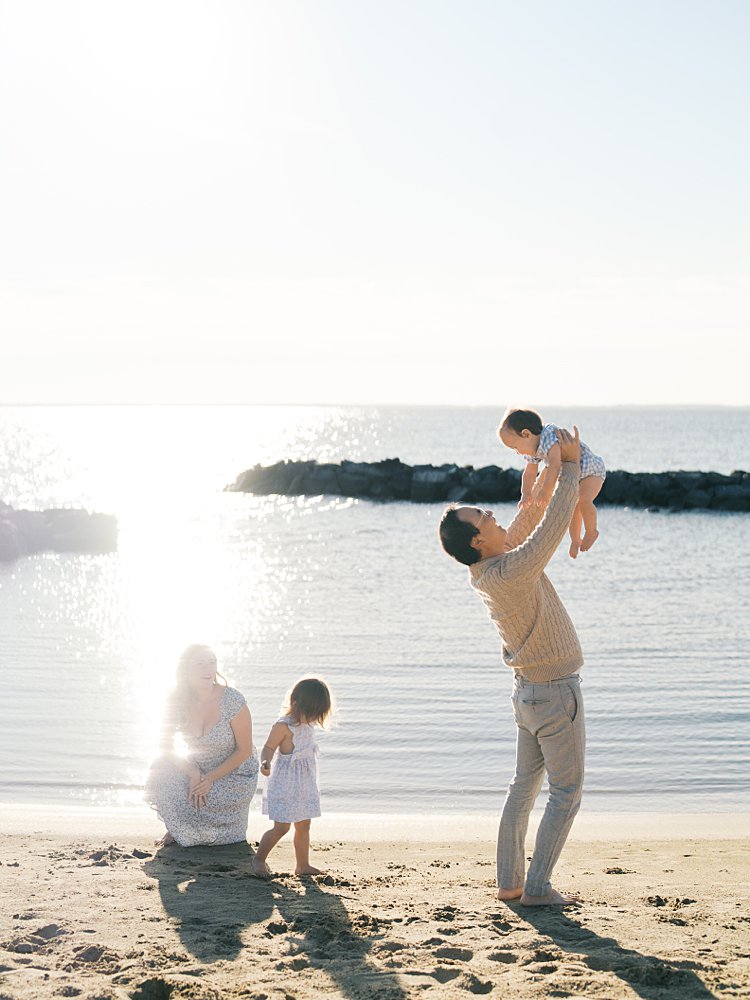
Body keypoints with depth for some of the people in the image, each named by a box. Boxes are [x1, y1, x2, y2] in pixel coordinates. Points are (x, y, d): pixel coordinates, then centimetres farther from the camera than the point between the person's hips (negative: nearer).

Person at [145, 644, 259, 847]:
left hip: (234, 773, -4)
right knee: (161, 773, -22)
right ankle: (179, 829, 5)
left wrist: (210, 779, -22)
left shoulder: (231, 700, -25)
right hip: (198, 768, 4)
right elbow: (166, 747, -9)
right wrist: (194, 775, -26)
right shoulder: (178, 701, -14)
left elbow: (244, 750, -16)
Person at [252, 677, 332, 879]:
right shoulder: (283, 726, -19)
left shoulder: (308, 724, 6)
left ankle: (303, 865, 23)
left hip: (305, 784, 8)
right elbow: (268, 748, -18)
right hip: (285, 784, -8)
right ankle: (259, 858, 12)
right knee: (281, 827, -5)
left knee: (303, 826, 13)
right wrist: (266, 763, -38)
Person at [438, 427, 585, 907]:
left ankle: (509, 881, 18)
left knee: (524, 786, 15)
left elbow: (529, 520, 10)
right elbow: (553, 525, -26)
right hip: (556, 692, -9)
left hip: (528, 688, 9)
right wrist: (571, 465, -16)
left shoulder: (488, 569, -2)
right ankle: (538, 886, 1)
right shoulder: (511, 572, -27)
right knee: (567, 793, 1)